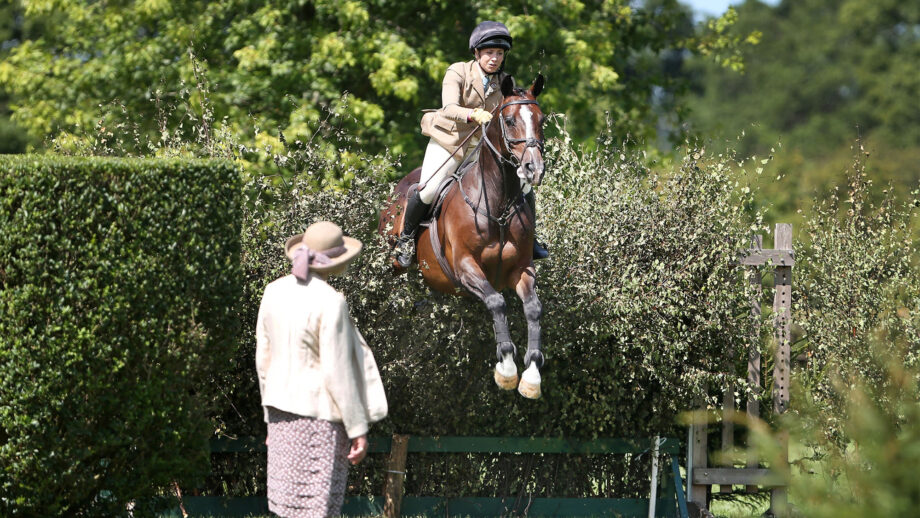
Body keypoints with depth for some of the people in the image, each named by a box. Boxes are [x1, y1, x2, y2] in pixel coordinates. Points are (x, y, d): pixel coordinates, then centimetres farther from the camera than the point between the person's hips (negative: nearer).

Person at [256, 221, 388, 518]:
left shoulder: (274, 292, 3)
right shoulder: (330, 303, -17)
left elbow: (264, 359, 10)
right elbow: (338, 372, -17)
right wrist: (358, 429, -10)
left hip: (284, 409, 7)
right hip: (320, 414, -7)